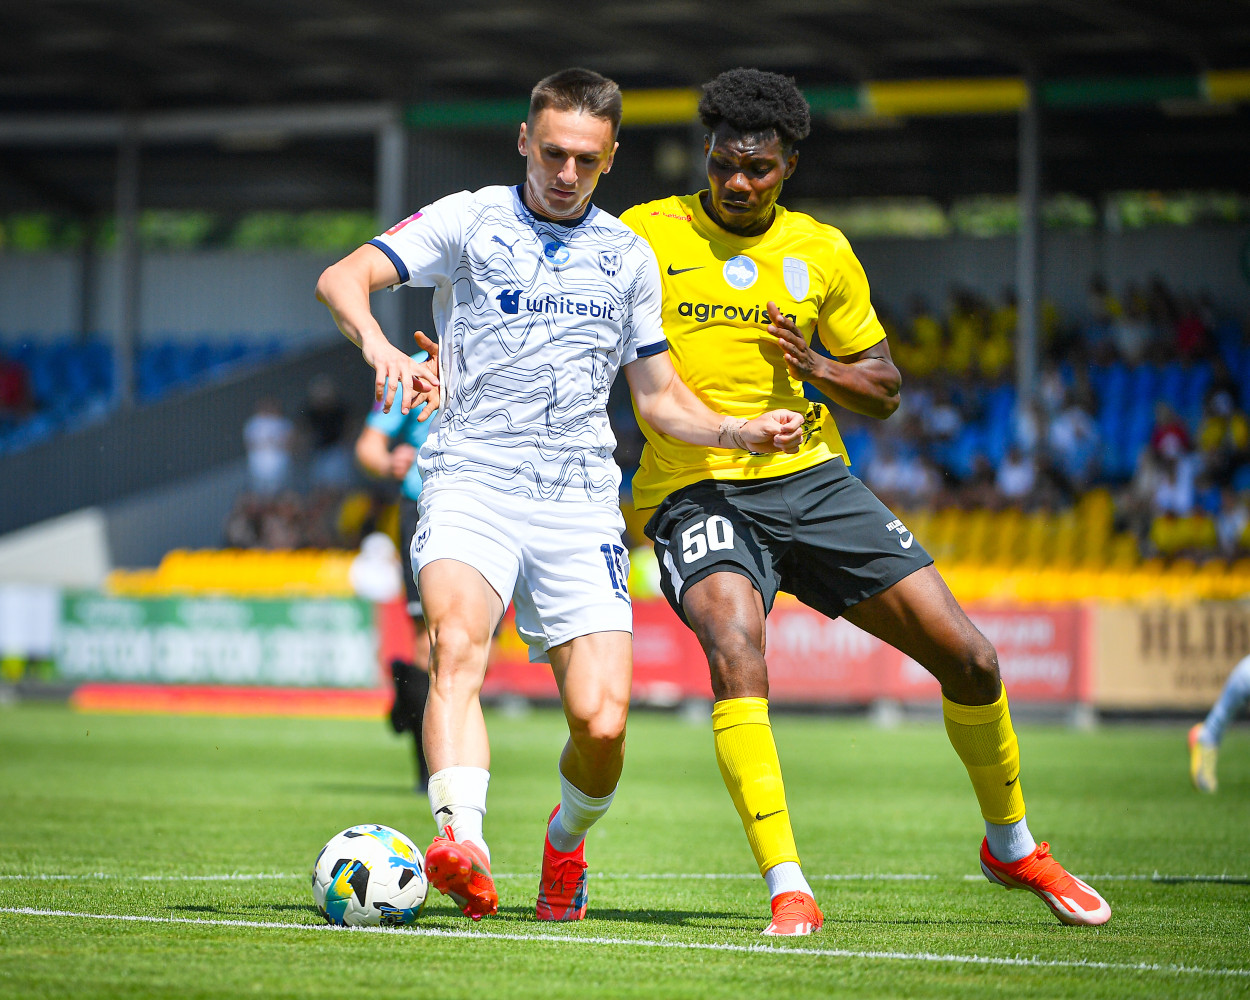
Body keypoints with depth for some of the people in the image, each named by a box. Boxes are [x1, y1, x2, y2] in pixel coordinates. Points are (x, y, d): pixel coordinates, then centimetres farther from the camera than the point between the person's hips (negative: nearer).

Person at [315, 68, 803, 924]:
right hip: (472, 484, -3)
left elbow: (661, 398, 22)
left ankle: (568, 837, 21)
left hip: (580, 502, 3)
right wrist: (378, 344, -29)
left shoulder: (628, 257, 17)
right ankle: (463, 847, -48)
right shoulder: (469, 221, 5)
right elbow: (341, 278, -8)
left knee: (602, 722, -11)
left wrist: (741, 431, 4)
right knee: (457, 642, -33)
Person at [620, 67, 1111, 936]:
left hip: (812, 480, 3)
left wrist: (817, 367, -7)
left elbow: (883, 390, 14)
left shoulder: (822, 252, 8)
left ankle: (1011, 845, 24)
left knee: (968, 658, -1)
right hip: (697, 493, -3)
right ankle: (787, 890, -30)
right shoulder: (648, 235, 0)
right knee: (736, 649, -33)